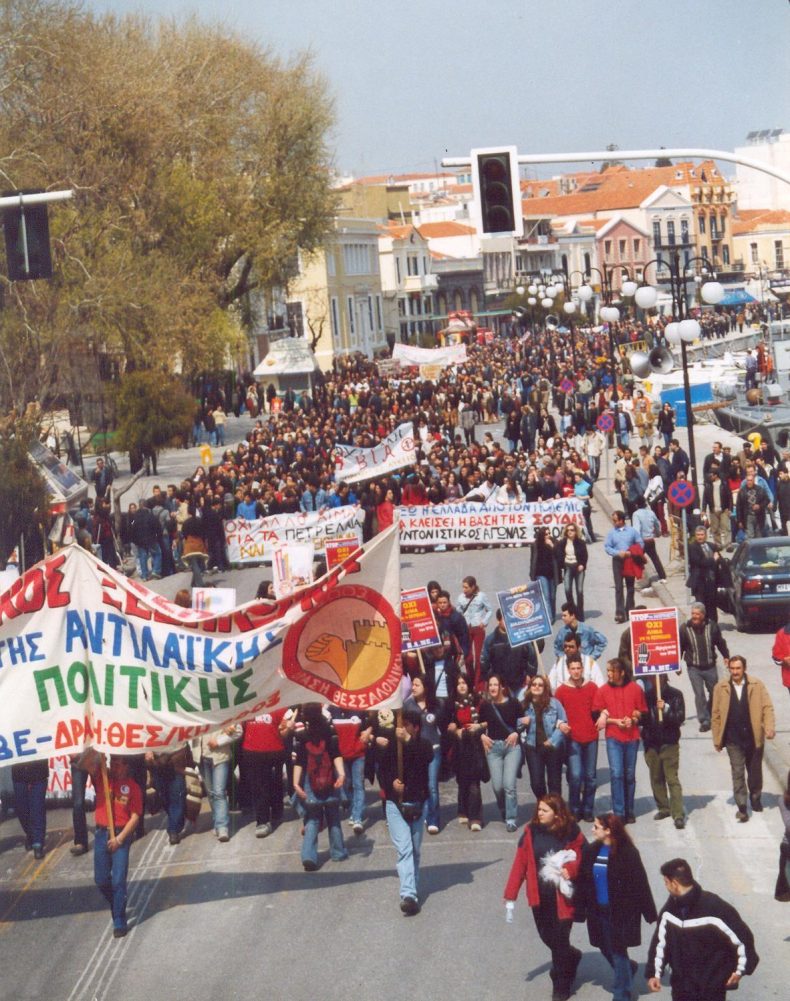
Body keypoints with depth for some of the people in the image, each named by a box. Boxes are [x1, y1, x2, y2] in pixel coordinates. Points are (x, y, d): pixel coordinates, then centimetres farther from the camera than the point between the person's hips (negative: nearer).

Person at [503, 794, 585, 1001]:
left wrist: (570, 869, -21)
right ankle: (572, 957, 45)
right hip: (539, 895, 3)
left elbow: (584, 858, 0)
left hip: (562, 895, -3)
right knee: (547, 936, 13)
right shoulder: (531, 831, -3)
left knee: (560, 939, 0)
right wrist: (511, 893, -5)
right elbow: (520, 862, -3)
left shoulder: (571, 832, -9)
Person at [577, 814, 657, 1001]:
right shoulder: (590, 851, 1)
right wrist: (580, 908, 4)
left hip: (620, 911, -6)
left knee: (618, 951, 2)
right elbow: (582, 881, 5)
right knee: (605, 948, 17)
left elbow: (640, 884, -13)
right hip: (598, 910, 6)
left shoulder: (627, 853, -16)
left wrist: (650, 913, -11)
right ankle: (628, 968, 47)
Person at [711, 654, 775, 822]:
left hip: (754, 737, 1)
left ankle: (755, 799, 37)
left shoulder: (757, 685, -2)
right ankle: (742, 808, 3)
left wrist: (770, 727, -19)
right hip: (733, 739, -1)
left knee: (755, 772, 16)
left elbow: (767, 707, -4)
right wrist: (717, 739, 0)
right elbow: (716, 715, 1)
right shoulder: (721, 688, -2)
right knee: (737, 773, -2)